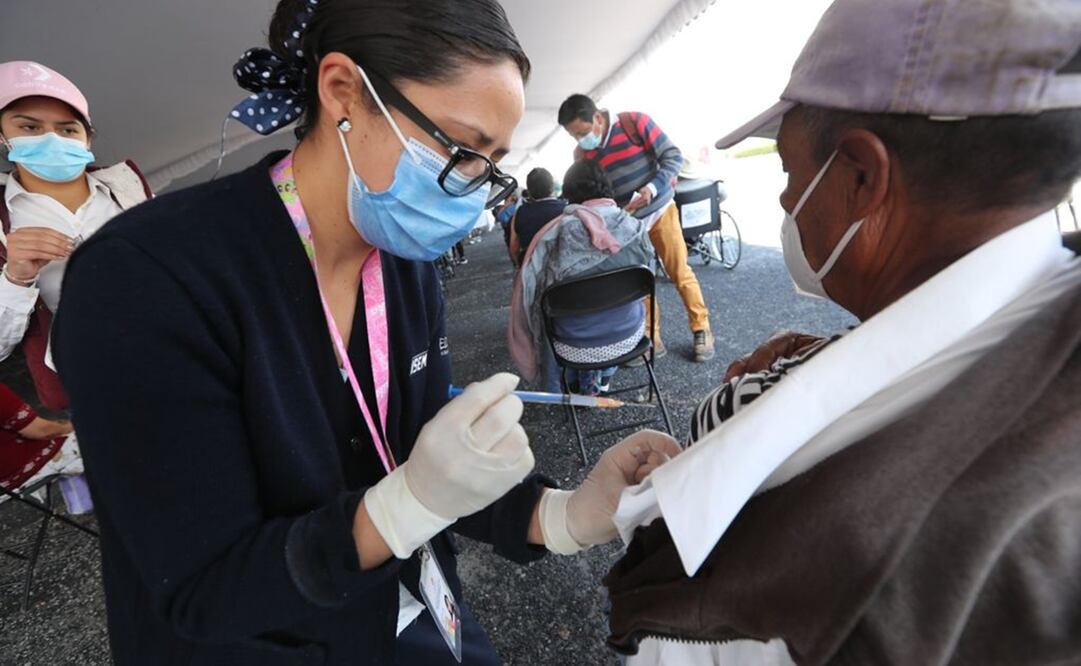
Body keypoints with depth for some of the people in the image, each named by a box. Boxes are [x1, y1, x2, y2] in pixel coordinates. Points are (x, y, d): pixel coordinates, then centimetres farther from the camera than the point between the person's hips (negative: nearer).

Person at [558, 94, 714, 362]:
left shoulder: (635, 122, -15)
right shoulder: (582, 154, -4)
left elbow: (673, 155, -15)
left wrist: (653, 188, -29)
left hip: (660, 211, -3)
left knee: (680, 273, 0)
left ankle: (701, 330, 14)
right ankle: (652, 338, 15)